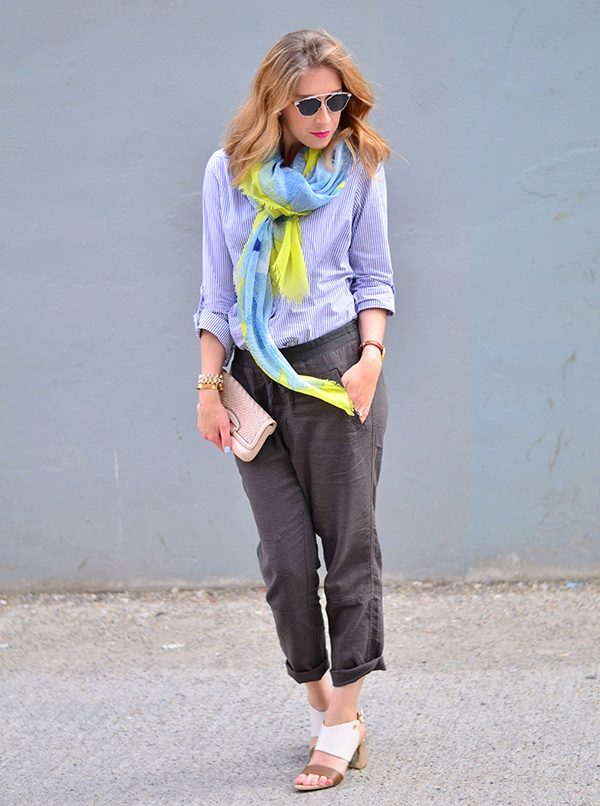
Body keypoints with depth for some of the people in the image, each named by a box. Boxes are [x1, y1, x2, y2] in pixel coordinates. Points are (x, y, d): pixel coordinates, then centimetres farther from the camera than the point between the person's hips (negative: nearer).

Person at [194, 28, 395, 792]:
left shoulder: (359, 163, 2)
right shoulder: (229, 171, 5)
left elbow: (374, 277, 6)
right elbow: (217, 290, 8)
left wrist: (371, 356, -10)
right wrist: (209, 386, 2)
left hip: (334, 366, -2)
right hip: (258, 376, 2)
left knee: (348, 542, 0)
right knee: (285, 554, 1)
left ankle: (343, 719, 7)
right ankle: (321, 698, 18)